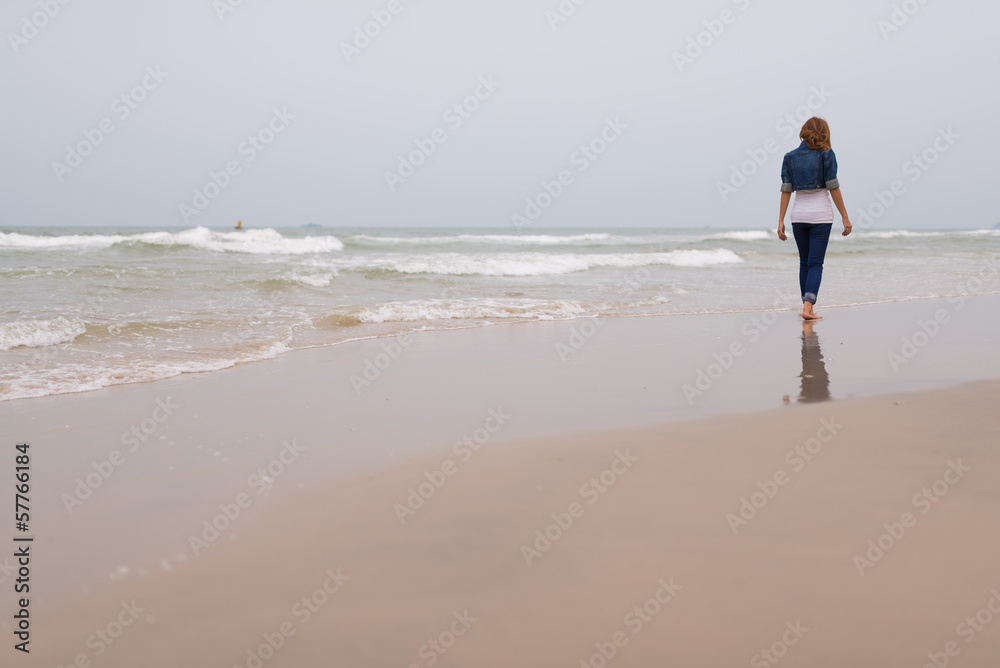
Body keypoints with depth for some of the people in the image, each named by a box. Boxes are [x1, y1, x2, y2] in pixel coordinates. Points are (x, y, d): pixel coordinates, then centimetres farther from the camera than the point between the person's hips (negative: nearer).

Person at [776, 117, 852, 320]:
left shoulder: (790, 157, 5)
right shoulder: (826, 154, -4)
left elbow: (786, 190, 2)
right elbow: (833, 188, -7)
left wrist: (781, 221, 3)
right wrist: (845, 217, -2)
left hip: (799, 214, 3)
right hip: (821, 214, -3)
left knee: (804, 263, 14)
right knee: (815, 264, -4)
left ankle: (807, 307, 16)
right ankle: (808, 307, -17)